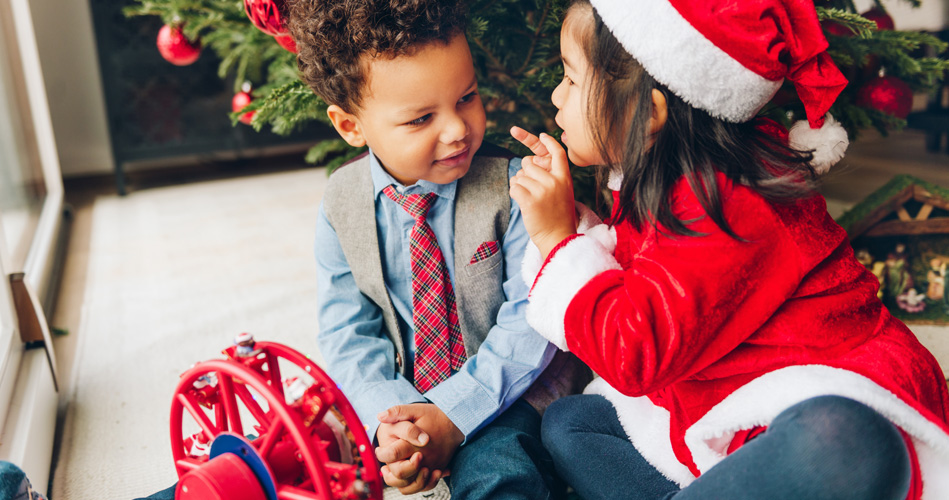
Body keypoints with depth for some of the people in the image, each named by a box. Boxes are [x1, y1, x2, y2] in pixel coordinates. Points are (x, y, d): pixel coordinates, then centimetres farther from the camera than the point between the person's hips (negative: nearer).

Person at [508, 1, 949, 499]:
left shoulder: (724, 206, -23)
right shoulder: (657, 184, 7)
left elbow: (633, 351, -24)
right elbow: (625, 286, 17)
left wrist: (558, 237, -16)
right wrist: (569, 213, 5)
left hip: (839, 416, -9)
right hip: (722, 412, 9)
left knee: (834, 442, -43)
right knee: (566, 422, 4)